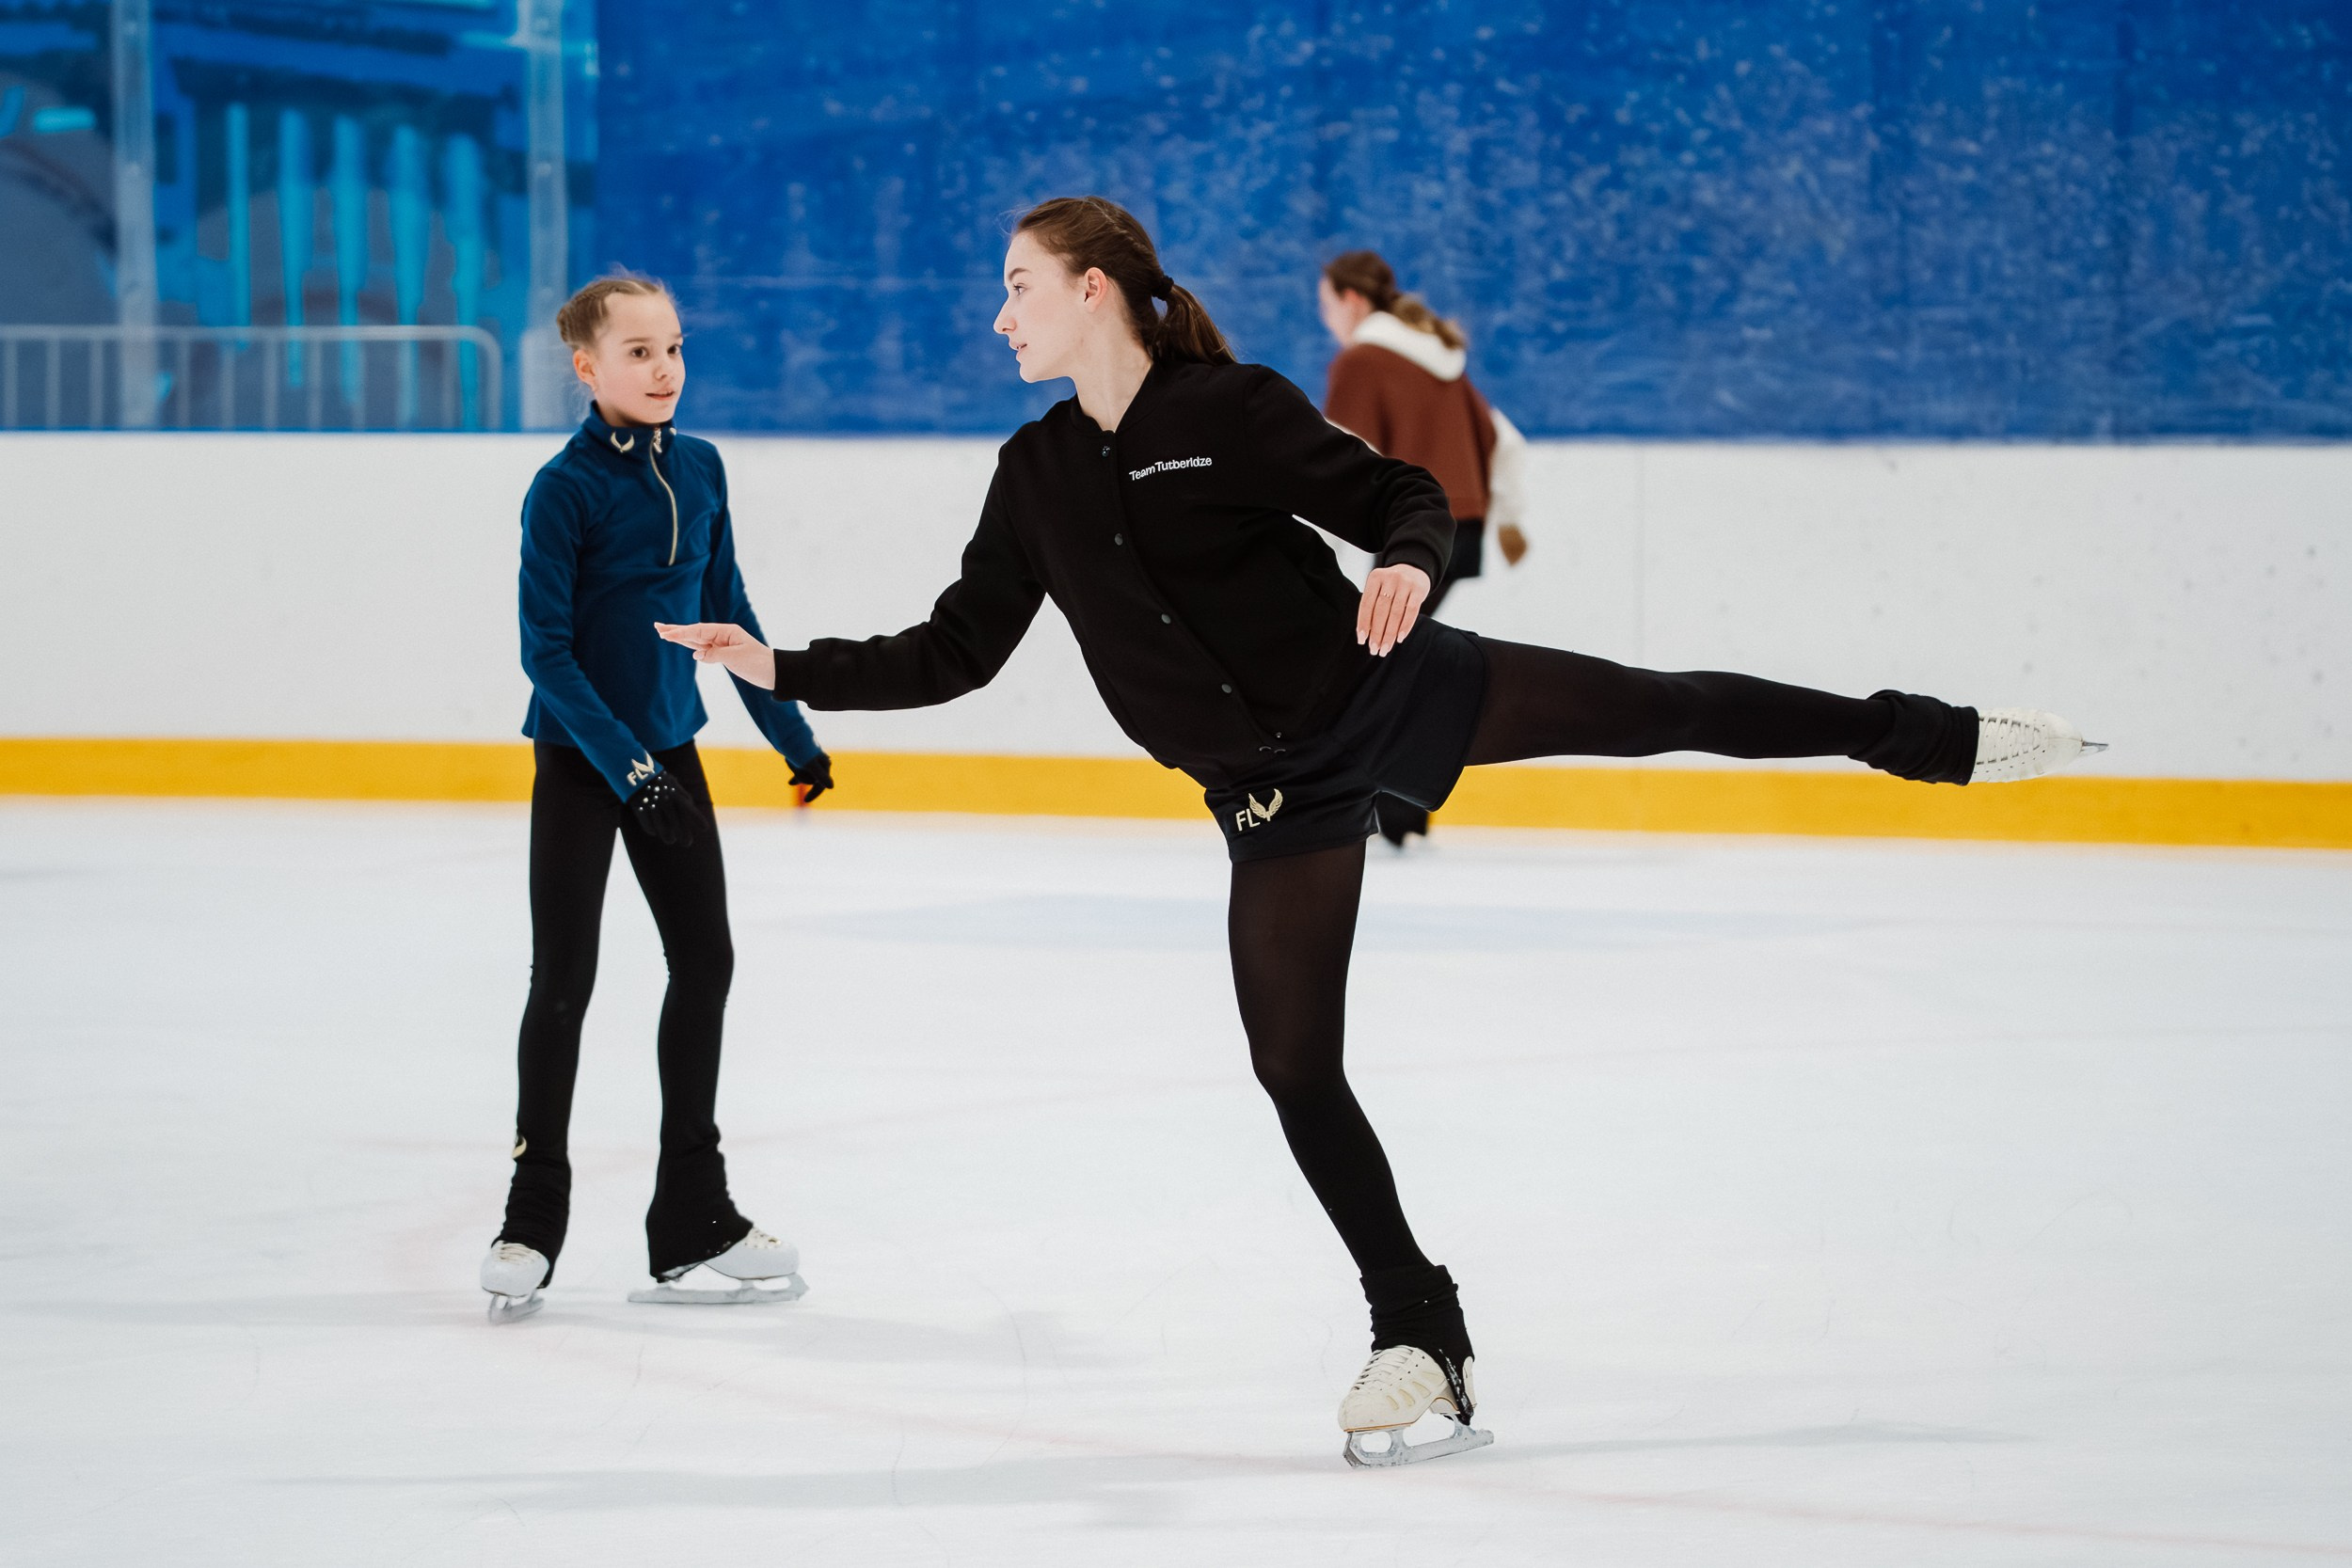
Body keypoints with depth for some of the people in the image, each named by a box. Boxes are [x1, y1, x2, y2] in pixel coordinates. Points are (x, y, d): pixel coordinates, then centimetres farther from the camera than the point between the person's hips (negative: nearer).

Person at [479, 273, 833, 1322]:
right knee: (563, 979, -2)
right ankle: (532, 1219, 9)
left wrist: (791, 732, 15)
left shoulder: (698, 468, 3)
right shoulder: (565, 487, -15)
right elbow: (545, 651, -17)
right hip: (580, 759, -6)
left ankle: (693, 1220, 18)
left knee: (704, 962, 8)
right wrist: (626, 766, -23)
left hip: (670, 748, 6)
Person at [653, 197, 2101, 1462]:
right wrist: (787, 669, 3)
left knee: (1656, 709, -7)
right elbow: (959, 648, 9)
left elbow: (1404, 495, -9)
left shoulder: (1232, 409, -11)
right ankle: (1420, 1339, 9)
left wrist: (1408, 566, -31)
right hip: (1275, 792, 4)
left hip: (1388, 688, -4)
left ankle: (1941, 740, 11)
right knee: (1294, 1063, -2)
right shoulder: (1037, 477, 3)